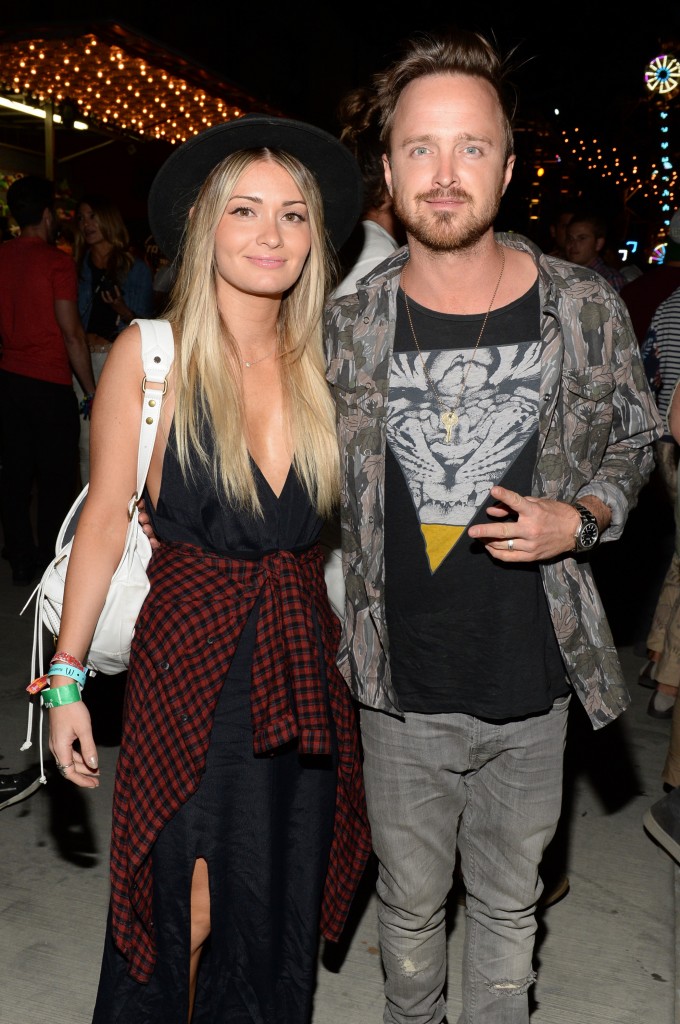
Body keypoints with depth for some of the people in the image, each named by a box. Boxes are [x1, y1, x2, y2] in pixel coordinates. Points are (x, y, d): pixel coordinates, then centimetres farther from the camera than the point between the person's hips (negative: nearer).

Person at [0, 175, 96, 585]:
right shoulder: (57, 261, -12)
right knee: (56, 479, 4)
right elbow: (72, 333, -15)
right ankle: (53, 565, 11)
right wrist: (93, 391, -9)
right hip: (50, 384, -6)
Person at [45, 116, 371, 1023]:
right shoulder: (149, 353, -8)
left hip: (304, 654, 4)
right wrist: (67, 676, -5)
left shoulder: (323, 361, 3)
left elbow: (340, 516, 8)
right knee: (188, 907, 8)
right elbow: (105, 519, -6)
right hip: (190, 653, -3)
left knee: (278, 906, 17)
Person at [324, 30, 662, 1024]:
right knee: (409, 901, 21)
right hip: (401, 691, 0)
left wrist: (578, 520, -13)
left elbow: (633, 443, 7)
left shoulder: (586, 310, -9)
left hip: (532, 687, 0)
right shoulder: (347, 326, -8)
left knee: (508, 903, 21)